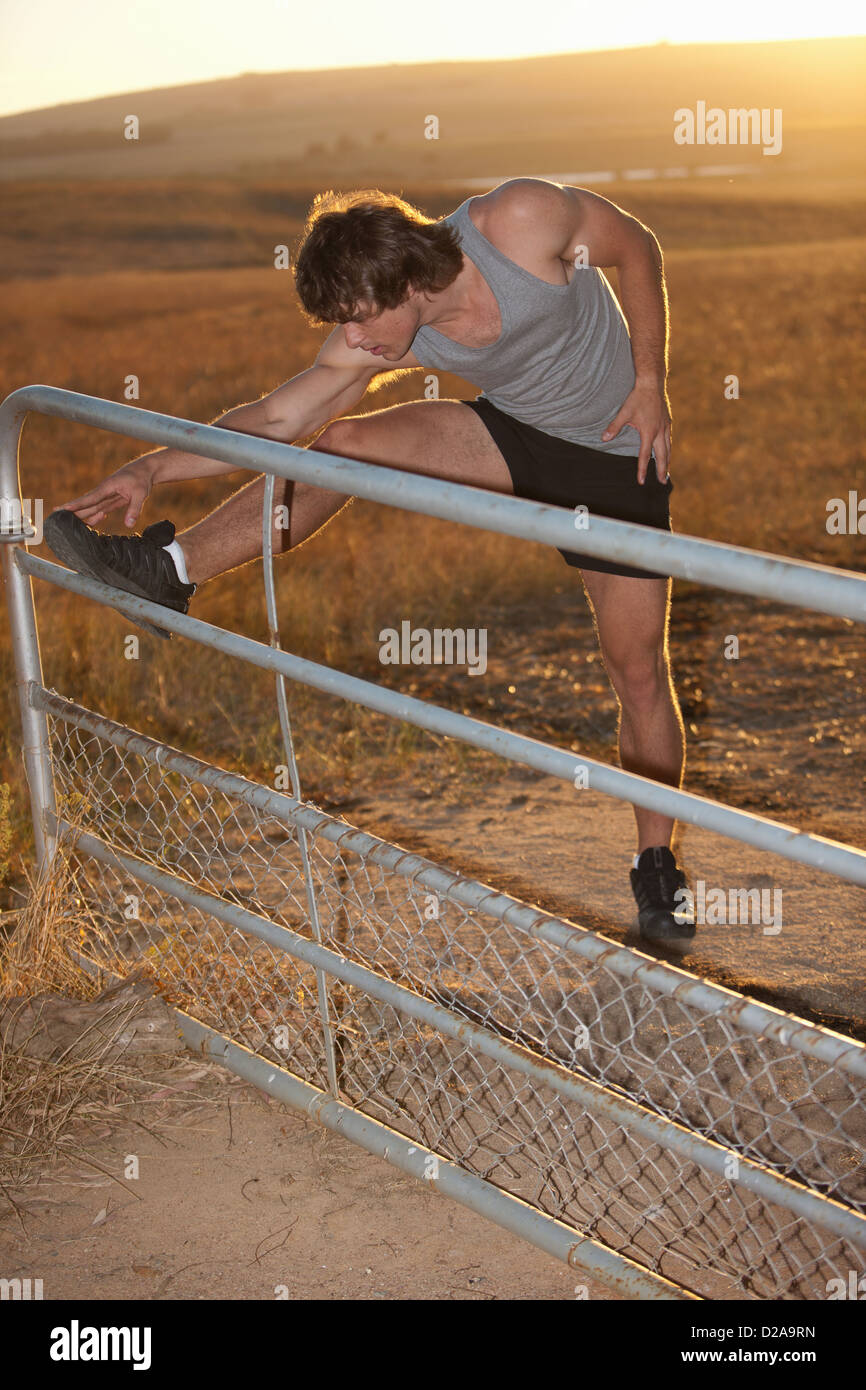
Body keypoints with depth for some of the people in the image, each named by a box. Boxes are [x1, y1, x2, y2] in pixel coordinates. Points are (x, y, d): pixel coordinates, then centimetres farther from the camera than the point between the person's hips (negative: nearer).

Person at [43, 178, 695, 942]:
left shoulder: (523, 220, -29)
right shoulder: (378, 339, -17)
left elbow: (639, 248, -14)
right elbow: (275, 419, -13)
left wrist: (650, 383, -15)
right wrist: (155, 466, -22)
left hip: (617, 454, -3)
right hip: (513, 430, 3)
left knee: (639, 670, -1)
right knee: (347, 445, -19)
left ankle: (657, 866, 18)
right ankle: (169, 570, -11)